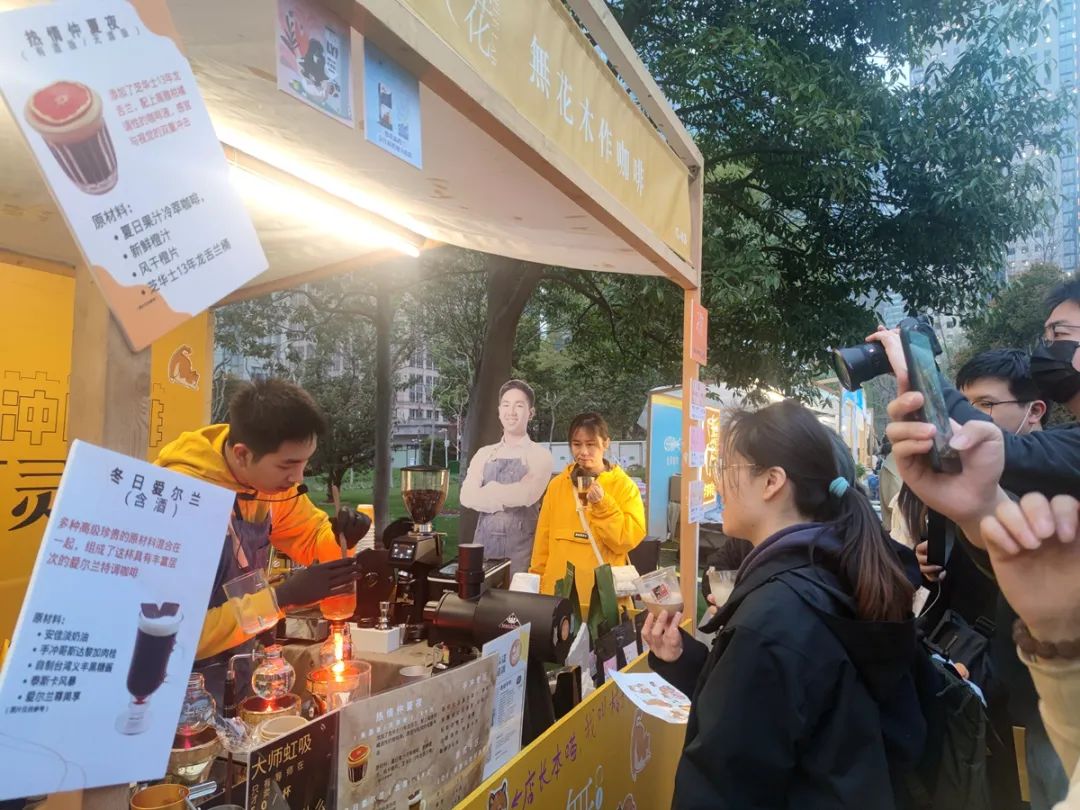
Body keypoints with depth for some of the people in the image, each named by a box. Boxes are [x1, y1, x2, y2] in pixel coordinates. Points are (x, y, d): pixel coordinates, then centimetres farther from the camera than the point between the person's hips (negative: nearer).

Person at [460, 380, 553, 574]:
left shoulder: (540, 455, -3)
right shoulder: (484, 454, 10)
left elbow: (527, 495, -20)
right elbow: (467, 497, -4)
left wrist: (489, 490, -7)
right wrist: (509, 497, -13)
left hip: (520, 545, -3)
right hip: (484, 542, 4)